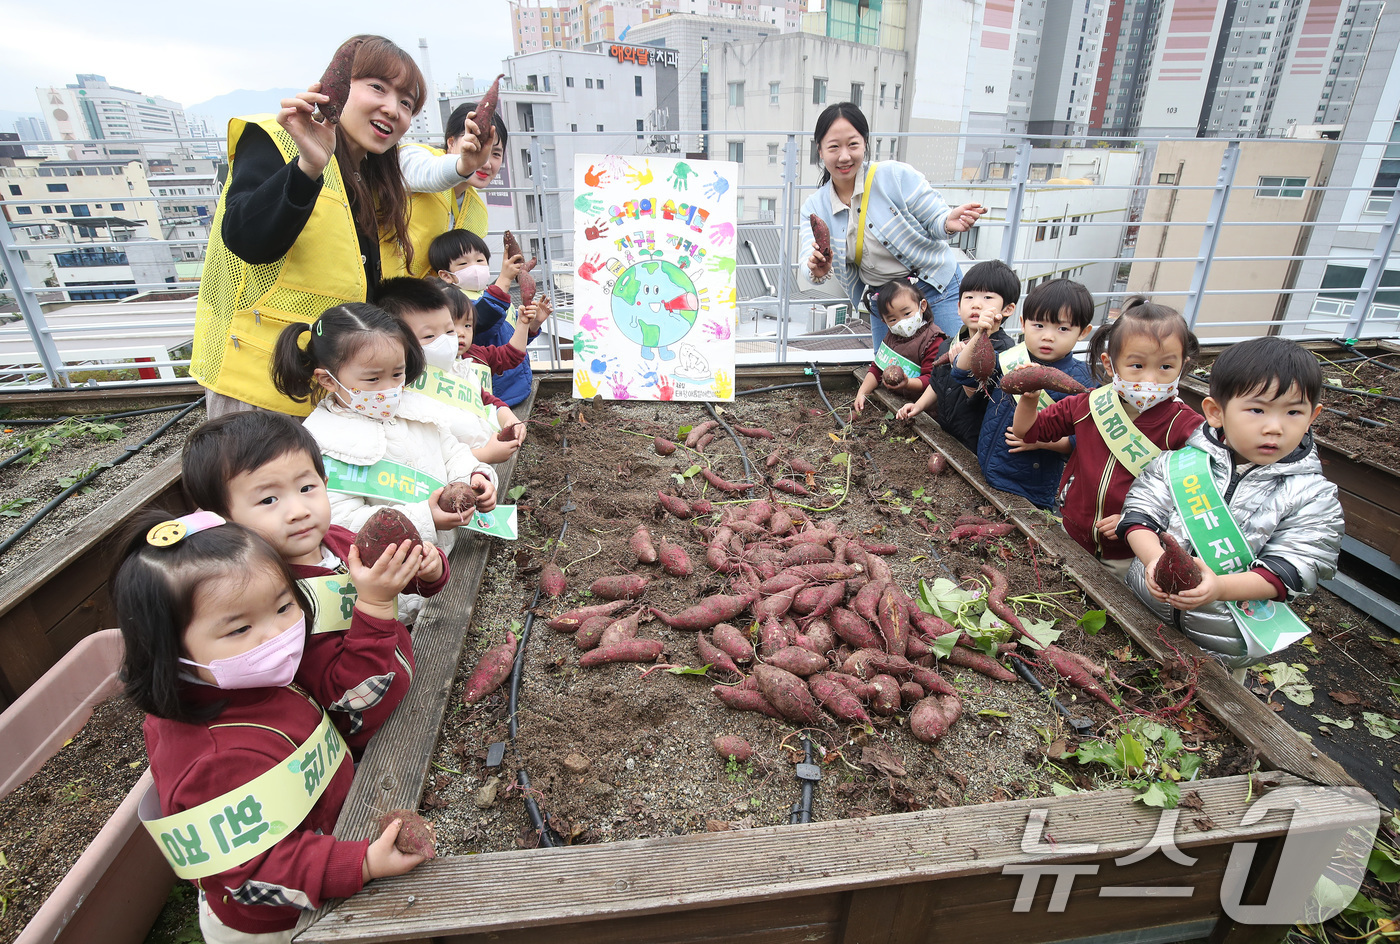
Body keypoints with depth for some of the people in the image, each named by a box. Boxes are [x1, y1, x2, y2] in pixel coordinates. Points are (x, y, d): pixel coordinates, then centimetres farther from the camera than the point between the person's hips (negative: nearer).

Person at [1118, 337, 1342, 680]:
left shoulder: (1313, 497, -8)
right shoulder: (1179, 463, -7)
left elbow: (1289, 570, -15)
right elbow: (1139, 510, -10)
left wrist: (1220, 587, -33)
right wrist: (1155, 558, -30)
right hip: (1142, 615, 1)